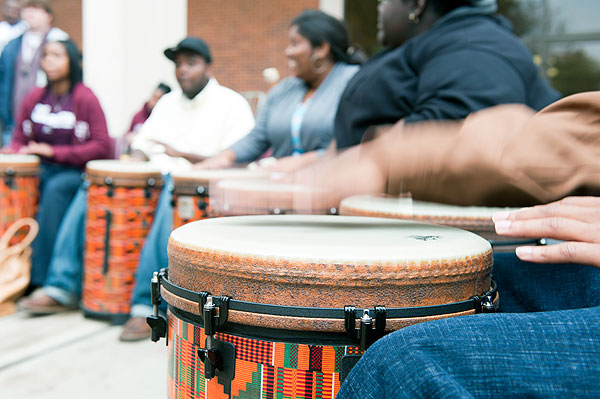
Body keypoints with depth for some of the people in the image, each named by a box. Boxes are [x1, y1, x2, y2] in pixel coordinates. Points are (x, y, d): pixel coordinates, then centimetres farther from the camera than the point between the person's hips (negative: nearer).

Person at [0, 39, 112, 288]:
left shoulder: (85, 99, -6)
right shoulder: (34, 98, 9)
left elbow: (102, 146, -12)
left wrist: (55, 152, -17)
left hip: (74, 172, -4)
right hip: (41, 170, 4)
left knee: (55, 187, -34)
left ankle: (41, 278, -30)